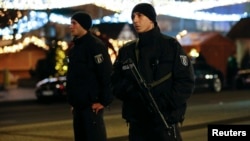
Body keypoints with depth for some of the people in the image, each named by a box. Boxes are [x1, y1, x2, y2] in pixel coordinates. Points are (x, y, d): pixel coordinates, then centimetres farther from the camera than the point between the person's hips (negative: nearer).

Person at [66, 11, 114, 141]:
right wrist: (73, 101, 16)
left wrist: (104, 101, -17)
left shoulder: (95, 45, -11)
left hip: (92, 105, -9)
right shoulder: (75, 47, 17)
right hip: (79, 105, 9)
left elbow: (107, 74, -17)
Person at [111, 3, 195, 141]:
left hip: (165, 121, -4)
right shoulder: (126, 51, 11)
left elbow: (186, 81, -4)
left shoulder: (171, 46, 0)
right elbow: (115, 82, 10)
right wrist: (131, 91, -11)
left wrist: (165, 102, -17)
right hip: (137, 122, 4)